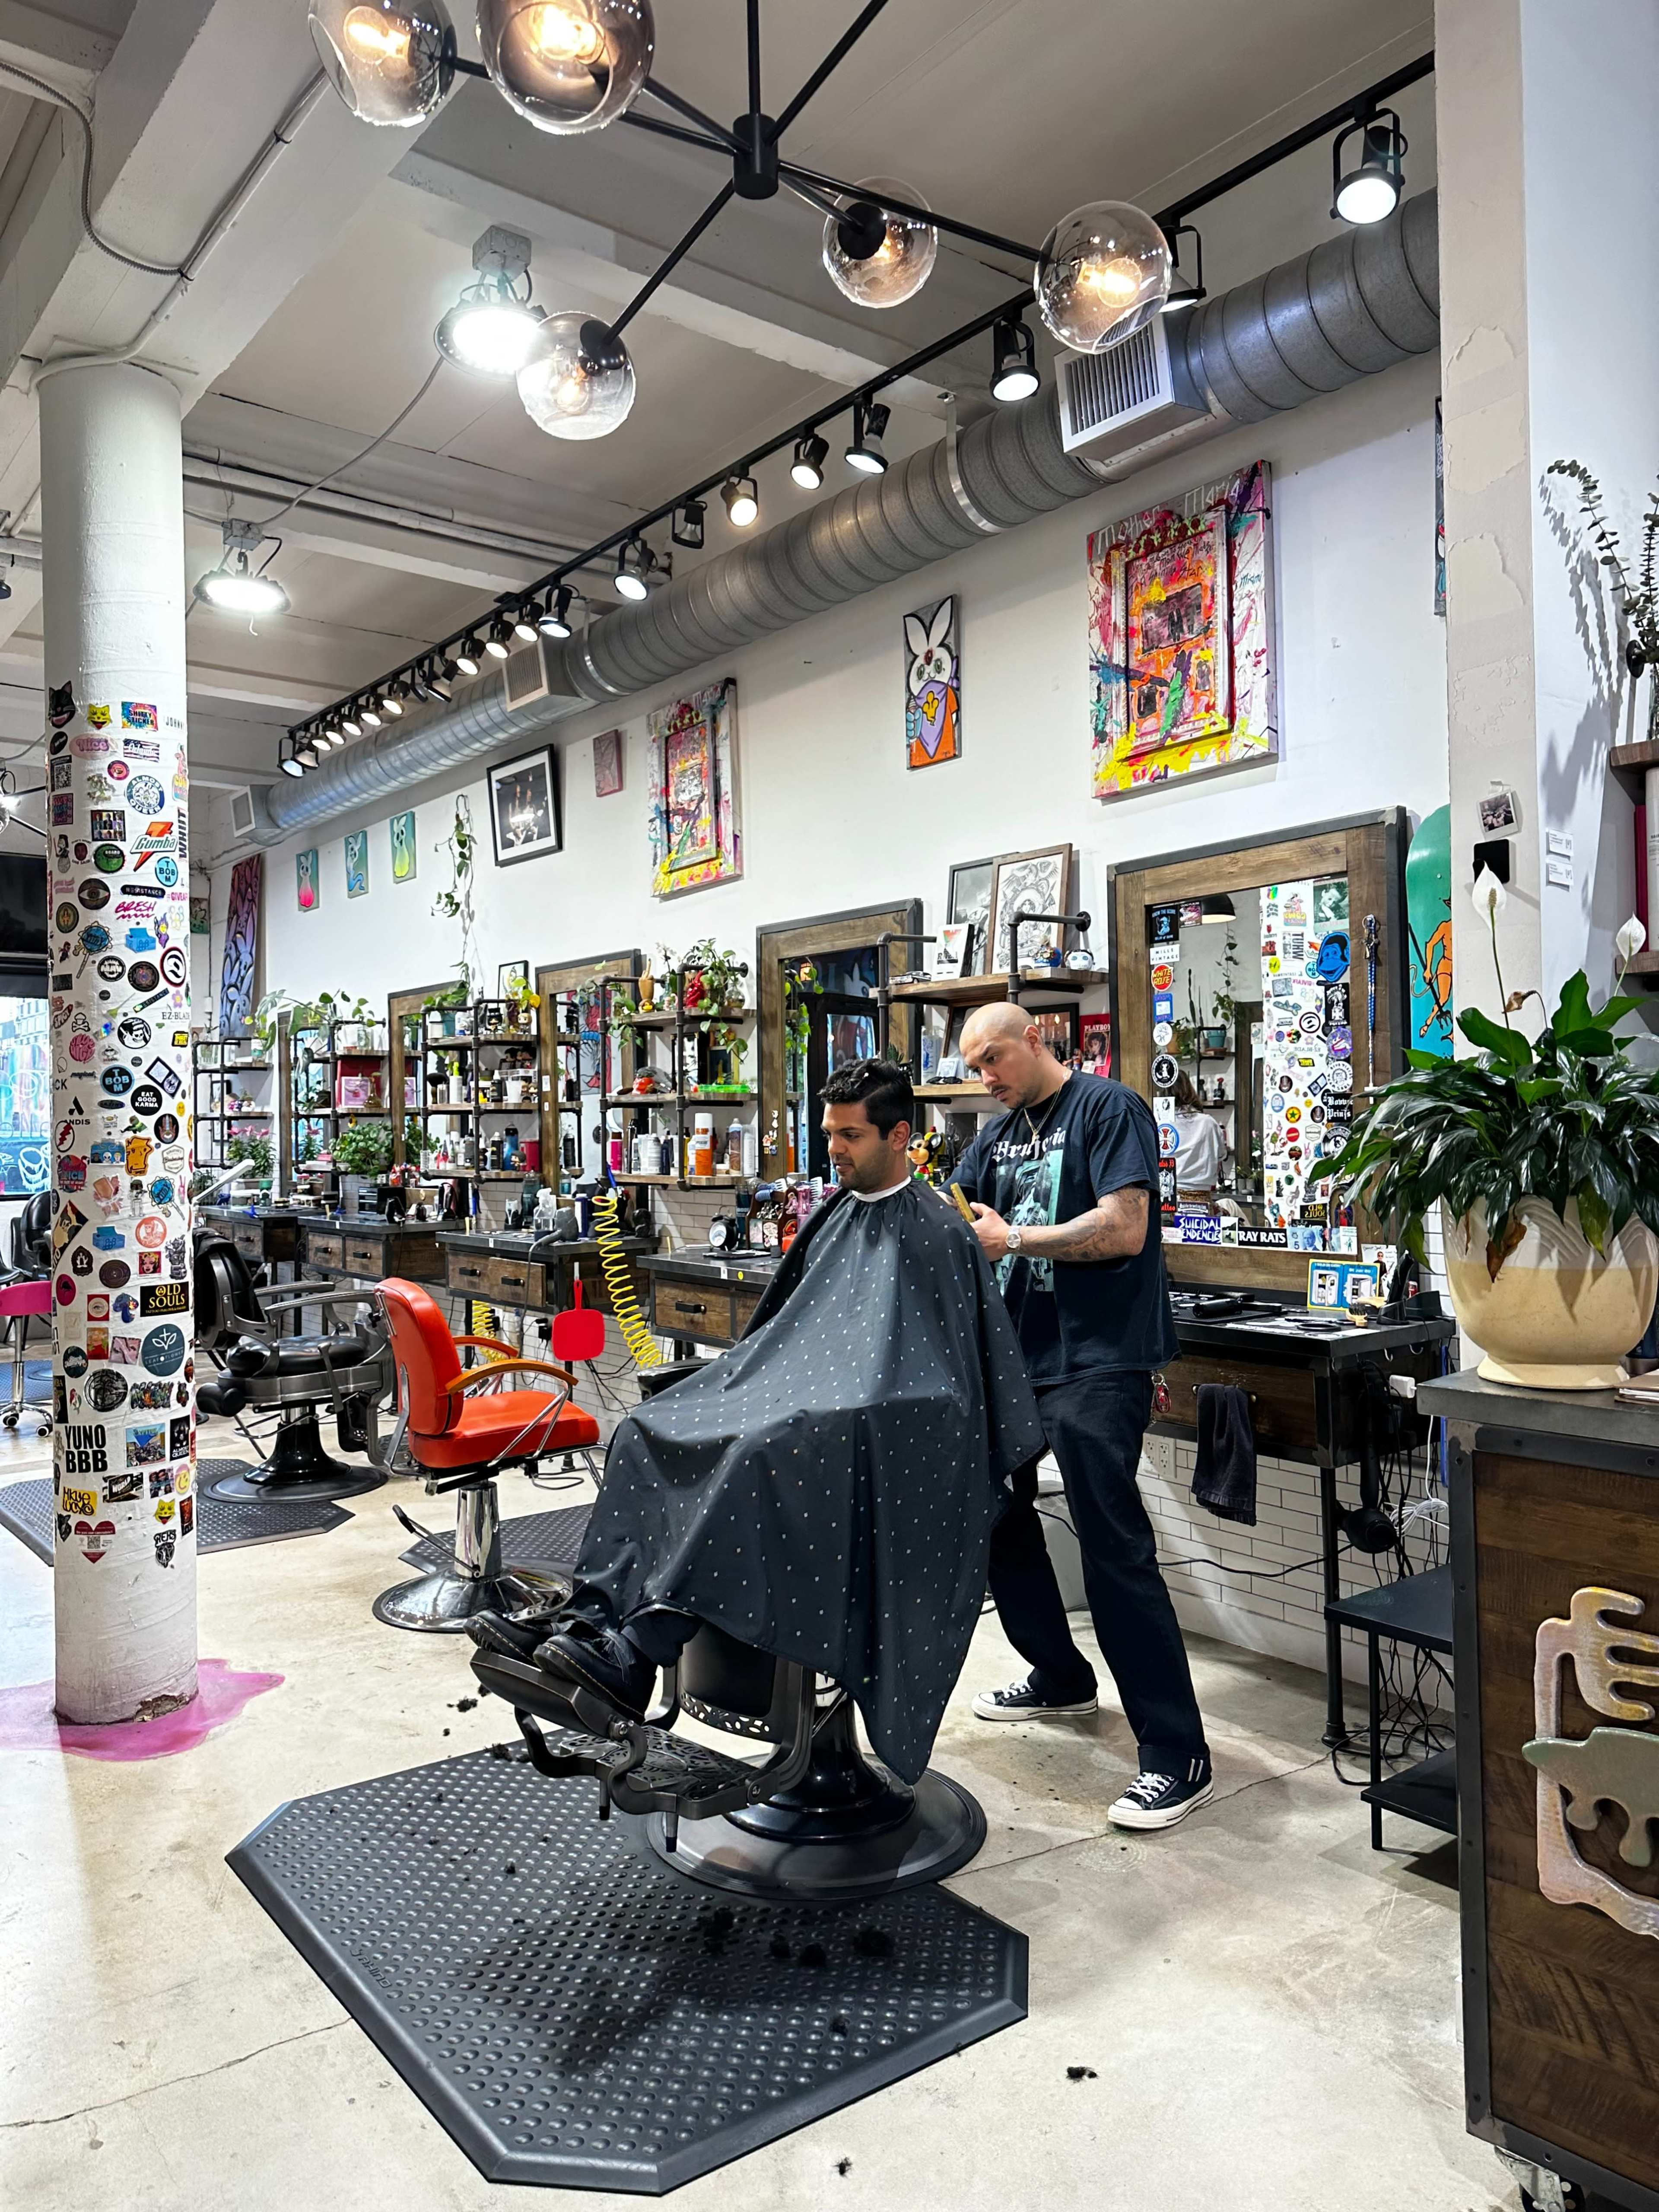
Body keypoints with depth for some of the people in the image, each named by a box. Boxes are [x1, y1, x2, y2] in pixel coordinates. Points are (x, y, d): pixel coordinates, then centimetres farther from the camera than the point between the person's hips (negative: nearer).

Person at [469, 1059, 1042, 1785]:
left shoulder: (937, 1233, -3)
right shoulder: (834, 1220, 19)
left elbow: (957, 1373, -8)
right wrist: (737, 1380, 12)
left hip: (886, 1426, -8)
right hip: (798, 1391, 8)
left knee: (762, 1450, -36)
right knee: (650, 1428, -14)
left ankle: (636, 1656, -40)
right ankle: (591, 1613, -23)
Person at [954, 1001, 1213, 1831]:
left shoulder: (1108, 1108, -9)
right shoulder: (999, 1134, 15)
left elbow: (1124, 1230, -19)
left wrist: (1014, 1239, -14)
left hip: (1094, 1364, -9)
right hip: (1014, 1352, 9)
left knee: (1113, 1546, -10)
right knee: (995, 1515, 17)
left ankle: (1177, 1755, -1)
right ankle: (1060, 1676, 37)